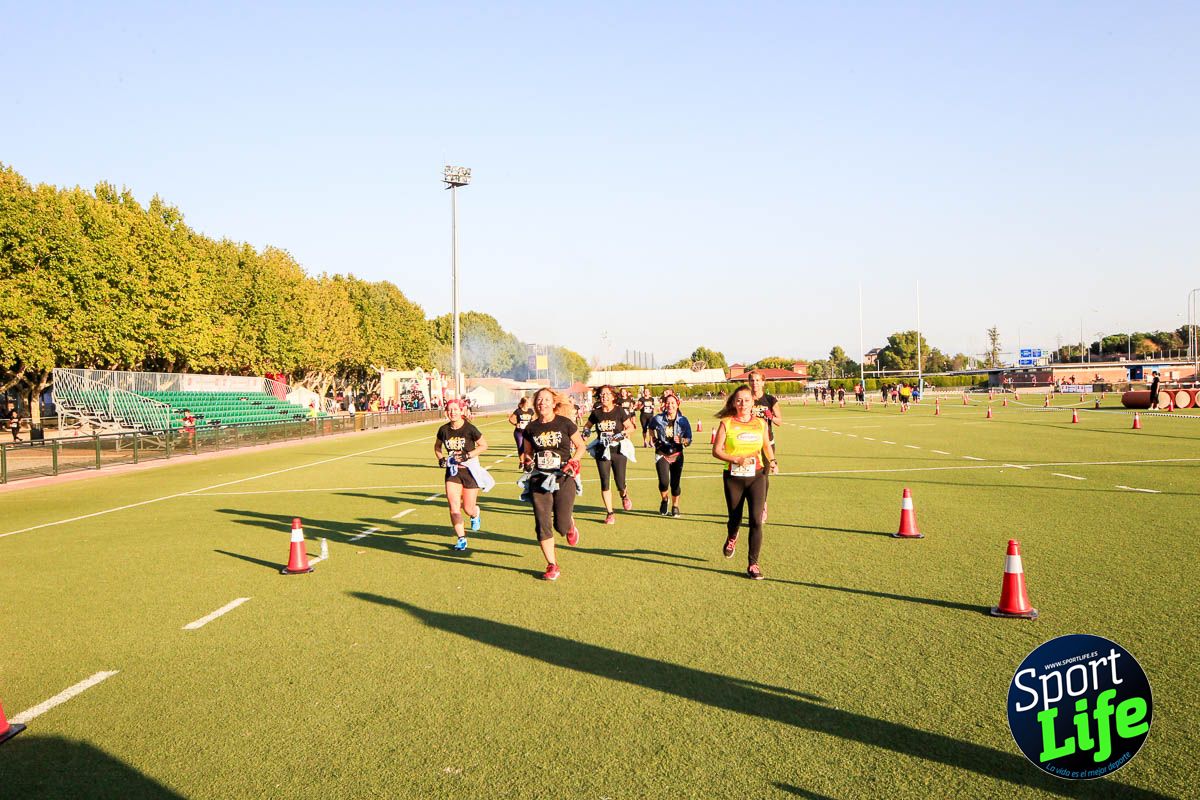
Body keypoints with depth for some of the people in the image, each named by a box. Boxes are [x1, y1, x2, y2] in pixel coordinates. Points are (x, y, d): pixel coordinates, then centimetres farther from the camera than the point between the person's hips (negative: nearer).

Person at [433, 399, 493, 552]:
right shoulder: (444, 430, -1)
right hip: (452, 471, 3)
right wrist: (441, 458, -2)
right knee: (453, 506, -9)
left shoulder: (470, 429, -13)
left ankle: (475, 513, 41)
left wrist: (468, 455, -17)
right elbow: (437, 446, 17)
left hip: (470, 470, -3)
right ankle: (461, 539, 3)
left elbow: (484, 445, -5)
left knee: (468, 509, 3)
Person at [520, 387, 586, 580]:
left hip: (563, 478, -2)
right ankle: (552, 565, 10)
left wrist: (573, 461, -9)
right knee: (542, 525, -3)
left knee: (561, 526, -5)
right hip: (539, 479, 2)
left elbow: (580, 446, 8)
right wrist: (526, 460, -4)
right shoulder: (531, 428, 6)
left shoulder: (565, 423, -2)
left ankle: (570, 524, 34)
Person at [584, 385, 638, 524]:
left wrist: (622, 433, -17)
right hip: (602, 451, 2)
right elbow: (588, 426, 17)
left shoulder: (619, 411, -4)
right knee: (604, 483, -2)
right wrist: (586, 431, -5)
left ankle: (624, 496, 36)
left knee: (620, 483, -1)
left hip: (619, 450, -2)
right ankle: (609, 513, 11)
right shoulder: (596, 413, 2)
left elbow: (631, 427, 1)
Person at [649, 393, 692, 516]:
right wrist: (654, 439, 9)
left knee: (675, 483, 2)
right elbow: (651, 427, 18)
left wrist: (681, 440, -24)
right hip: (662, 454, -1)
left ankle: (675, 506, 27)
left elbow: (689, 440, -4)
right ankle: (664, 499, 19)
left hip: (677, 455, 1)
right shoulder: (657, 419, -7)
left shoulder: (683, 421, -7)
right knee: (664, 482, -14)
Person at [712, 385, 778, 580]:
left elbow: (767, 445, 21)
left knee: (756, 520, -12)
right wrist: (737, 459, -19)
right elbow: (716, 451, -6)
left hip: (756, 476, 1)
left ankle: (753, 564, -2)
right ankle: (731, 538, 50)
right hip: (733, 477, -1)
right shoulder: (726, 423, -4)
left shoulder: (761, 423, 5)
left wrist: (772, 461, 3)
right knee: (735, 519, 12)